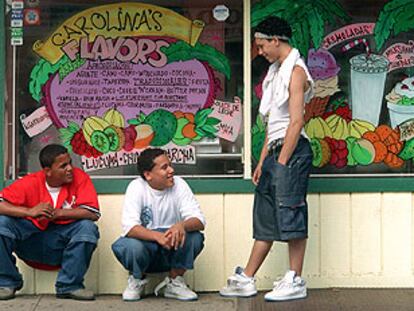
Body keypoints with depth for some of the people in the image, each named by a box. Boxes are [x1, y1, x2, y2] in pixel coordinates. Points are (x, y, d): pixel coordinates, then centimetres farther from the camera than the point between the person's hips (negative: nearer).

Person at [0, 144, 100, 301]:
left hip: (62, 245, 0)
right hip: (31, 242, 0)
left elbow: (93, 213, -20)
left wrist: (57, 213, -27)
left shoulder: (80, 178, -12)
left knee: (87, 227, -28)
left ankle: (70, 285, -12)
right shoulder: (30, 183, -11)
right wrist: (30, 211, -33)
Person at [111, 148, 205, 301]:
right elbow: (129, 227, -25)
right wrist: (157, 236, -42)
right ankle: (137, 280, 2)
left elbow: (199, 221, -16)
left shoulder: (179, 184, -8)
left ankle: (175, 282, -1)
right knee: (128, 245, -34)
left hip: (174, 249, 2)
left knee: (195, 237, -27)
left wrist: (182, 225, -40)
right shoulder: (136, 187, -13)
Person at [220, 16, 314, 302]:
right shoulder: (277, 71, 21)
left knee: (290, 213, -7)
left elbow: (296, 121, -16)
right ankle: (246, 280, 13)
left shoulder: (296, 70, -7)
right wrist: (263, 161, 17)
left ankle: (295, 282, -1)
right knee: (265, 217, 9)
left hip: (291, 150, -9)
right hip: (276, 150, 9)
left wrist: (282, 161, -18)